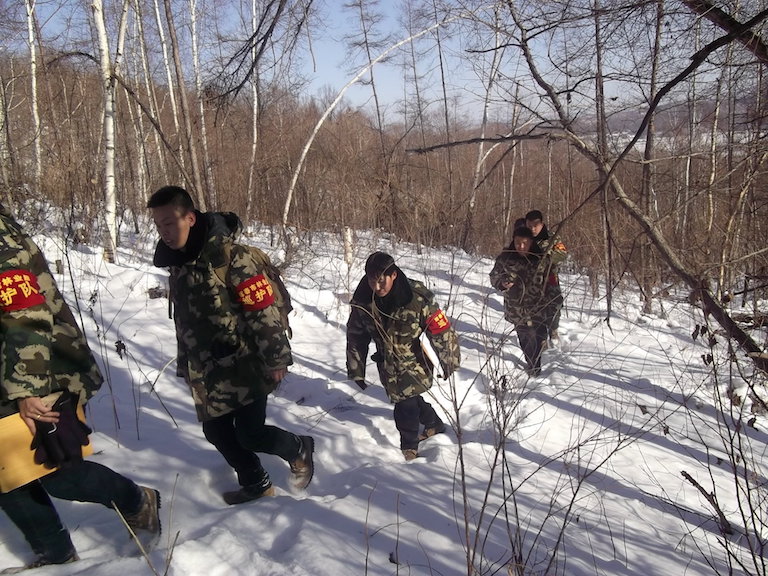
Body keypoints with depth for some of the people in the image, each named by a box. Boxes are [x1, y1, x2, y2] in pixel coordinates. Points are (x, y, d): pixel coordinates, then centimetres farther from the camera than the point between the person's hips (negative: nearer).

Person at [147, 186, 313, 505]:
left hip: (244, 366, -8)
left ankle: (300, 449, 24)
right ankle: (255, 483, 34)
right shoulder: (178, 261, 8)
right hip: (207, 372, 8)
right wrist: (186, 365, 20)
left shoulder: (229, 255, -19)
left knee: (251, 435, -6)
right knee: (216, 431, 12)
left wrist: (276, 358, -18)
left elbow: (263, 310, -19)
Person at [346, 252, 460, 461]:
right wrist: (356, 371, 2)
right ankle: (434, 424, 47)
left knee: (406, 403, -11)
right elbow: (355, 337, -2)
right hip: (388, 363, 5)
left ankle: (409, 447, 16)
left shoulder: (417, 299, -29)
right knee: (411, 397, 18)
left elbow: (442, 330, -17)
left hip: (415, 361, -5)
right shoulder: (362, 302, -16)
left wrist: (449, 363, -8)